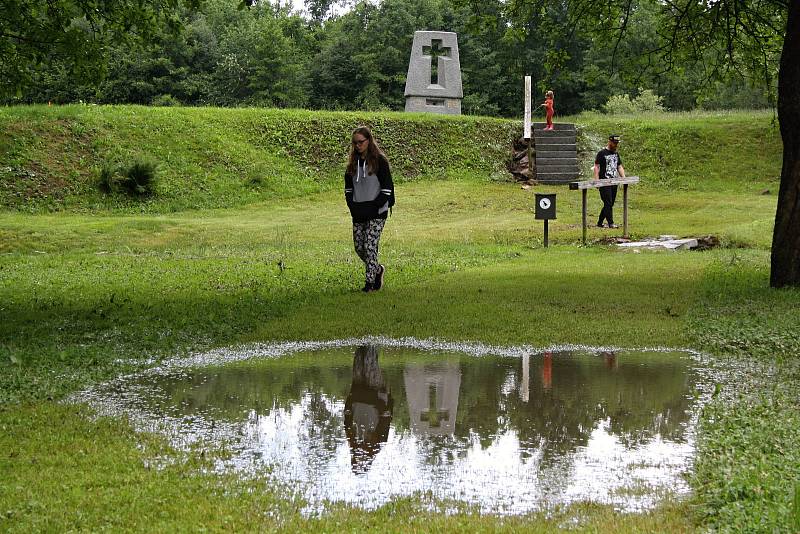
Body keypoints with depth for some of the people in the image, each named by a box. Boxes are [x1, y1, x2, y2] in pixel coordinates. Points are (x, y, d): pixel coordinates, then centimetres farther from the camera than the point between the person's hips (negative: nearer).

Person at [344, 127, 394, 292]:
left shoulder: (379, 160, -6)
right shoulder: (354, 162, 11)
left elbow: (387, 188, -8)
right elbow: (348, 187, 17)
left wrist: (373, 206, -14)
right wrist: (353, 206, 2)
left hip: (376, 213, -6)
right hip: (358, 213, 6)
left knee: (370, 246, -10)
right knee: (359, 247, 6)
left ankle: (370, 281, -2)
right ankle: (378, 269, 29)